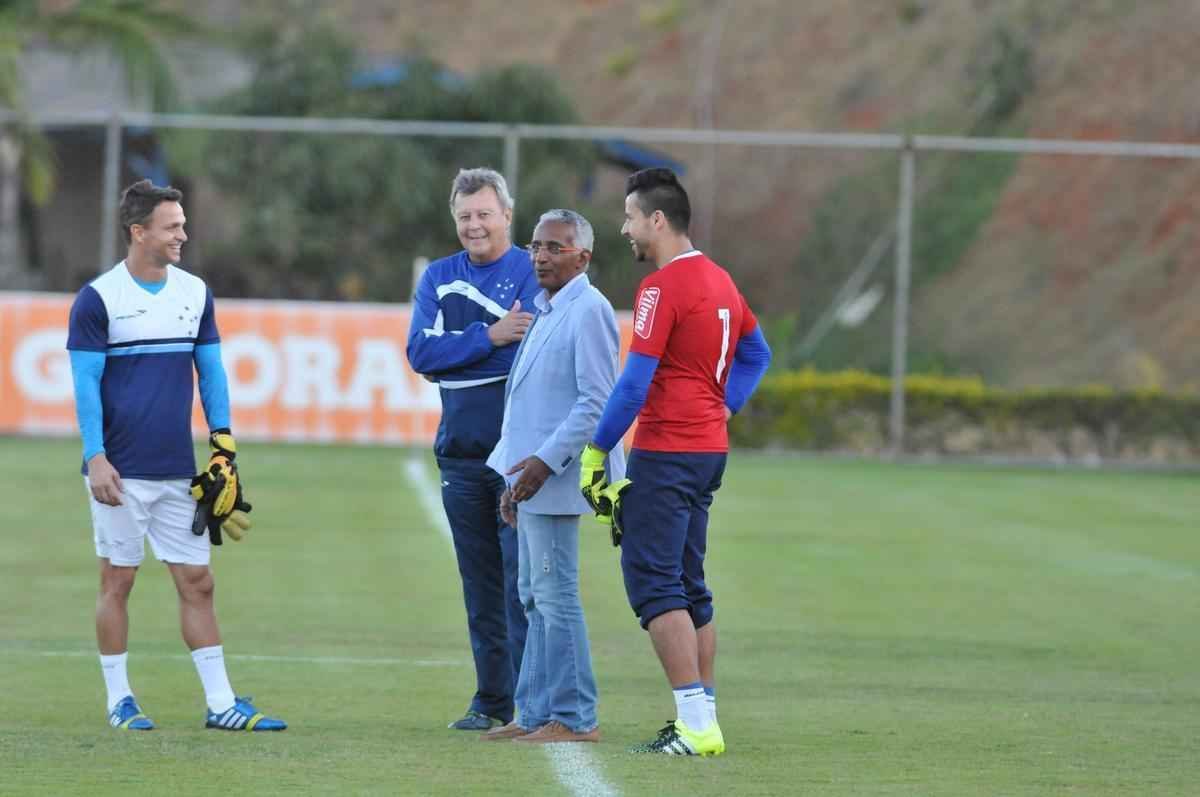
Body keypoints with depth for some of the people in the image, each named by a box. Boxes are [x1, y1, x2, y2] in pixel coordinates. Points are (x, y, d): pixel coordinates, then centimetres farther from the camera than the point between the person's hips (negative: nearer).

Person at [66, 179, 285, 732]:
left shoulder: (195, 293, 9)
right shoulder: (97, 299, -6)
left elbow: (210, 371, 14)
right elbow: (86, 382, -8)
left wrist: (222, 440, 5)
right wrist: (95, 457, -15)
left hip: (178, 472, 5)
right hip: (122, 473, -5)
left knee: (197, 582, 4)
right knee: (117, 581, 2)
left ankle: (220, 703, 5)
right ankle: (119, 700, 10)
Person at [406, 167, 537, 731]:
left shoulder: (534, 274, -2)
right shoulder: (438, 278, 13)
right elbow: (421, 353, -2)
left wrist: (455, 350, -12)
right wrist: (490, 336, -13)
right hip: (460, 453, 5)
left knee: (522, 579, -8)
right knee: (480, 585, 9)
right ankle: (492, 700, 15)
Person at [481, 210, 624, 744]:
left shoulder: (588, 311, -12)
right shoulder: (547, 312, 18)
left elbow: (596, 401, -19)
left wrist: (546, 461, -23)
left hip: (557, 477, -10)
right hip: (532, 479, 10)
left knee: (555, 595, -9)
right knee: (536, 598, 12)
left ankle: (574, 717, -6)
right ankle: (536, 714, 17)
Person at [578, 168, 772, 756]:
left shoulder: (662, 288, -15)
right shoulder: (718, 280, 14)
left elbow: (634, 382, -17)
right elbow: (756, 354, 26)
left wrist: (596, 451, -10)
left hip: (666, 453, -9)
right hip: (710, 448, 9)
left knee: (652, 579, -9)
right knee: (687, 585, 14)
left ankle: (696, 725, -16)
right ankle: (702, 719, 13)